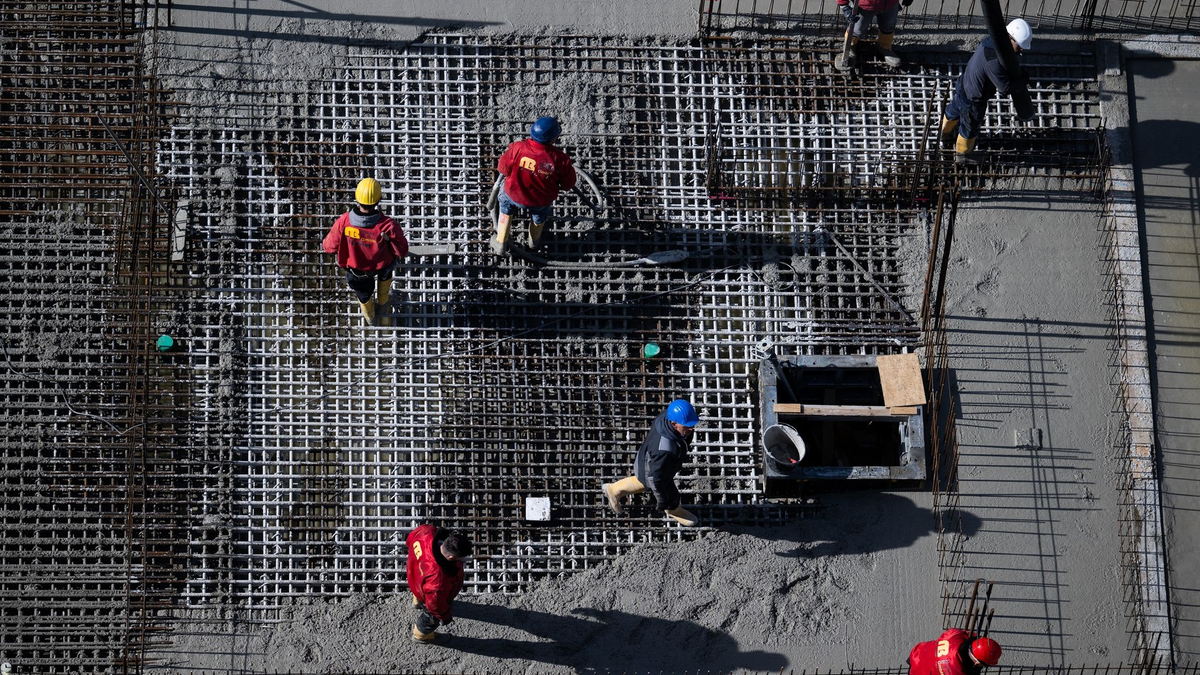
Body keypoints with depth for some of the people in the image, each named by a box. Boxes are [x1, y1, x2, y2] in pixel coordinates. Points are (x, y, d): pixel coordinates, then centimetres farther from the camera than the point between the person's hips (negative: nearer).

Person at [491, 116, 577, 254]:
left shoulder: (517, 148, -32)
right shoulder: (560, 159, -32)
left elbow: (503, 169, -14)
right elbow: (568, 184, -15)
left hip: (514, 195, 0)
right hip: (541, 201, 0)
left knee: (505, 201, 36)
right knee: (540, 212, 37)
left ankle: (501, 244, 42)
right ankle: (534, 241, 64)